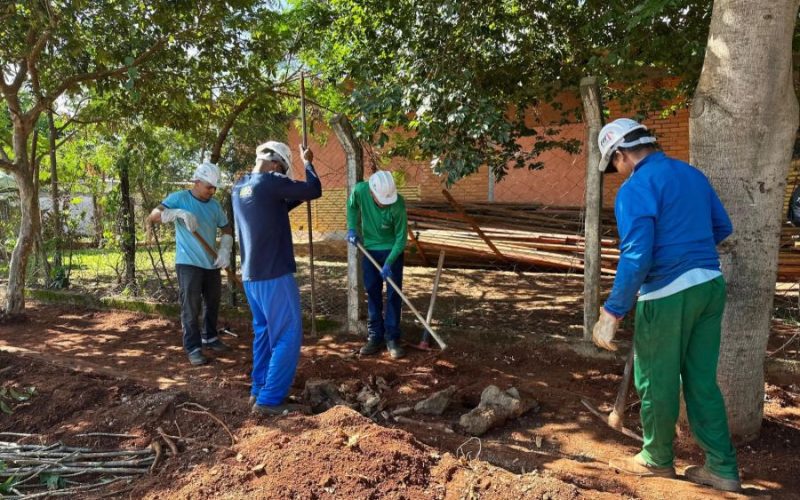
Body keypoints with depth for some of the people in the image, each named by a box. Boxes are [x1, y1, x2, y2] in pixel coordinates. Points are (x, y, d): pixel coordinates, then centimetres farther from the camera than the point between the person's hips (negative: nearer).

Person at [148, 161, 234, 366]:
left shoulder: (215, 205, 7)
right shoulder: (179, 198, -5)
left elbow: (227, 229, 13)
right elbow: (153, 216, -15)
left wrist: (225, 250, -5)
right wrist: (179, 213, -31)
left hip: (212, 264, 6)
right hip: (188, 264, -5)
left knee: (213, 303, 16)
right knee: (191, 308, -4)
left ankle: (209, 338, 34)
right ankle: (193, 348, 5)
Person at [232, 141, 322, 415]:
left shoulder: (239, 187, 11)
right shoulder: (269, 182, -14)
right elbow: (314, 190, -5)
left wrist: (297, 198, 18)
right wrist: (308, 162, 9)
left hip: (251, 275, 9)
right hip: (274, 275, -9)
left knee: (265, 333, 18)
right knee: (287, 336, -2)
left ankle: (258, 390, 25)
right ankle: (269, 400, -1)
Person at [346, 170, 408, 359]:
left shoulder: (398, 205, -29)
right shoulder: (360, 190, -21)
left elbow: (401, 238, -20)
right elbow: (352, 206, 4)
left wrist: (388, 263, -26)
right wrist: (352, 227, -8)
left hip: (392, 250, -3)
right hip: (369, 249, 3)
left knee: (393, 294, 0)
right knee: (372, 294, 9)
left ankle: (392, 338, 9)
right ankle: (375, 336, 19)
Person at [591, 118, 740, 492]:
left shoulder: (635, 189, -14)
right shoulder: (692, 174, 11)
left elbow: (636, 255, -22)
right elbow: (722, 227, 20)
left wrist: (613, 312, -19)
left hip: (669, 294, -8)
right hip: (710, 285, 8)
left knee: (656, 381, 10)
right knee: (702, 380, 16)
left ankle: (656, 459, 28)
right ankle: (722, 468, 23)